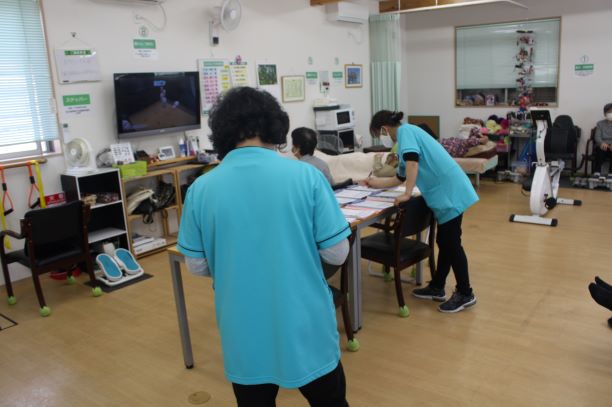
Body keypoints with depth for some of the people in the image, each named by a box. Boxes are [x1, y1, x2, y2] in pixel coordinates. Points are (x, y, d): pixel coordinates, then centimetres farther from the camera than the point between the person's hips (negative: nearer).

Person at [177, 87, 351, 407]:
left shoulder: (201, 188, -8)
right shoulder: (306, 175, -13)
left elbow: (197, 266, 1)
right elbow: (337, 254, -9)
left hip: (244, 338, 2)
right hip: (306, 329, -1)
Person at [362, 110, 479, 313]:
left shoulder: (405, 130, -5)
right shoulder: (408, 134, 24)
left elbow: (412, 159, -25)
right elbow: (401, 178, 33)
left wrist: (407, 194, -23)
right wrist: (376, 183, 45)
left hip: (450, 193, -10)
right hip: (445, 192, 10)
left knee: (451, 243, -2)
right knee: (444, 242, 15)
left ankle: (465, 294, 10)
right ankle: (437, 287, 26)